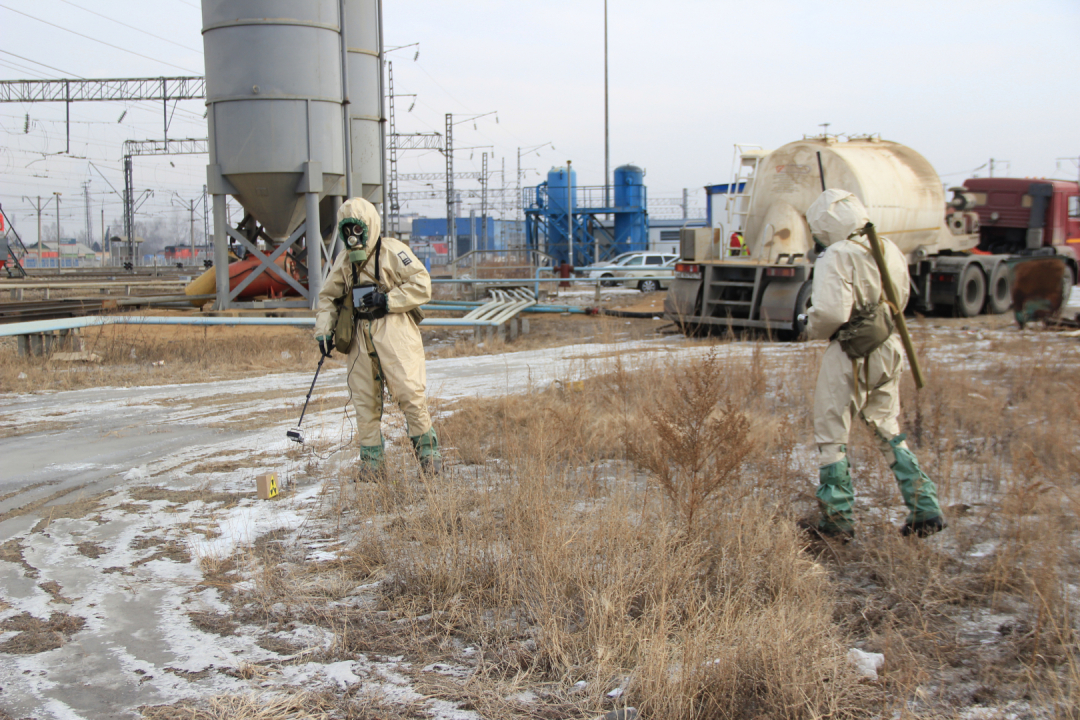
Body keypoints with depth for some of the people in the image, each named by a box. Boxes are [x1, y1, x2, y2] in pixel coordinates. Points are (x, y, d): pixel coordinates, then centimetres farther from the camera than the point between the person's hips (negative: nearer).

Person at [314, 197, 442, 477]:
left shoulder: (392, 251, -3)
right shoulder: (343, 261, 15)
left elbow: (421, 285, -8)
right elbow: (329, 297, 22)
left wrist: (388, 300, -15)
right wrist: (323, 330, 8)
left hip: (394, 331, -5)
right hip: (360, 335, 5)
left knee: (409, 391, -11)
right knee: (364, 398, 5)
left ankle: (427, 448, 4)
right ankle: (371, 458, 14)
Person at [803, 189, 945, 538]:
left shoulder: (837, 257, -18)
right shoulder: (890, 250, 5)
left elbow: (830, 312, -26)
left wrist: (813, 329, -6)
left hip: (850, 355, -7)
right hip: (889, 349, 7)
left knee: (831, 434, 7)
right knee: (888, 431, 20)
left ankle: (838, 516, 12)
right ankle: (925, 507, 16)